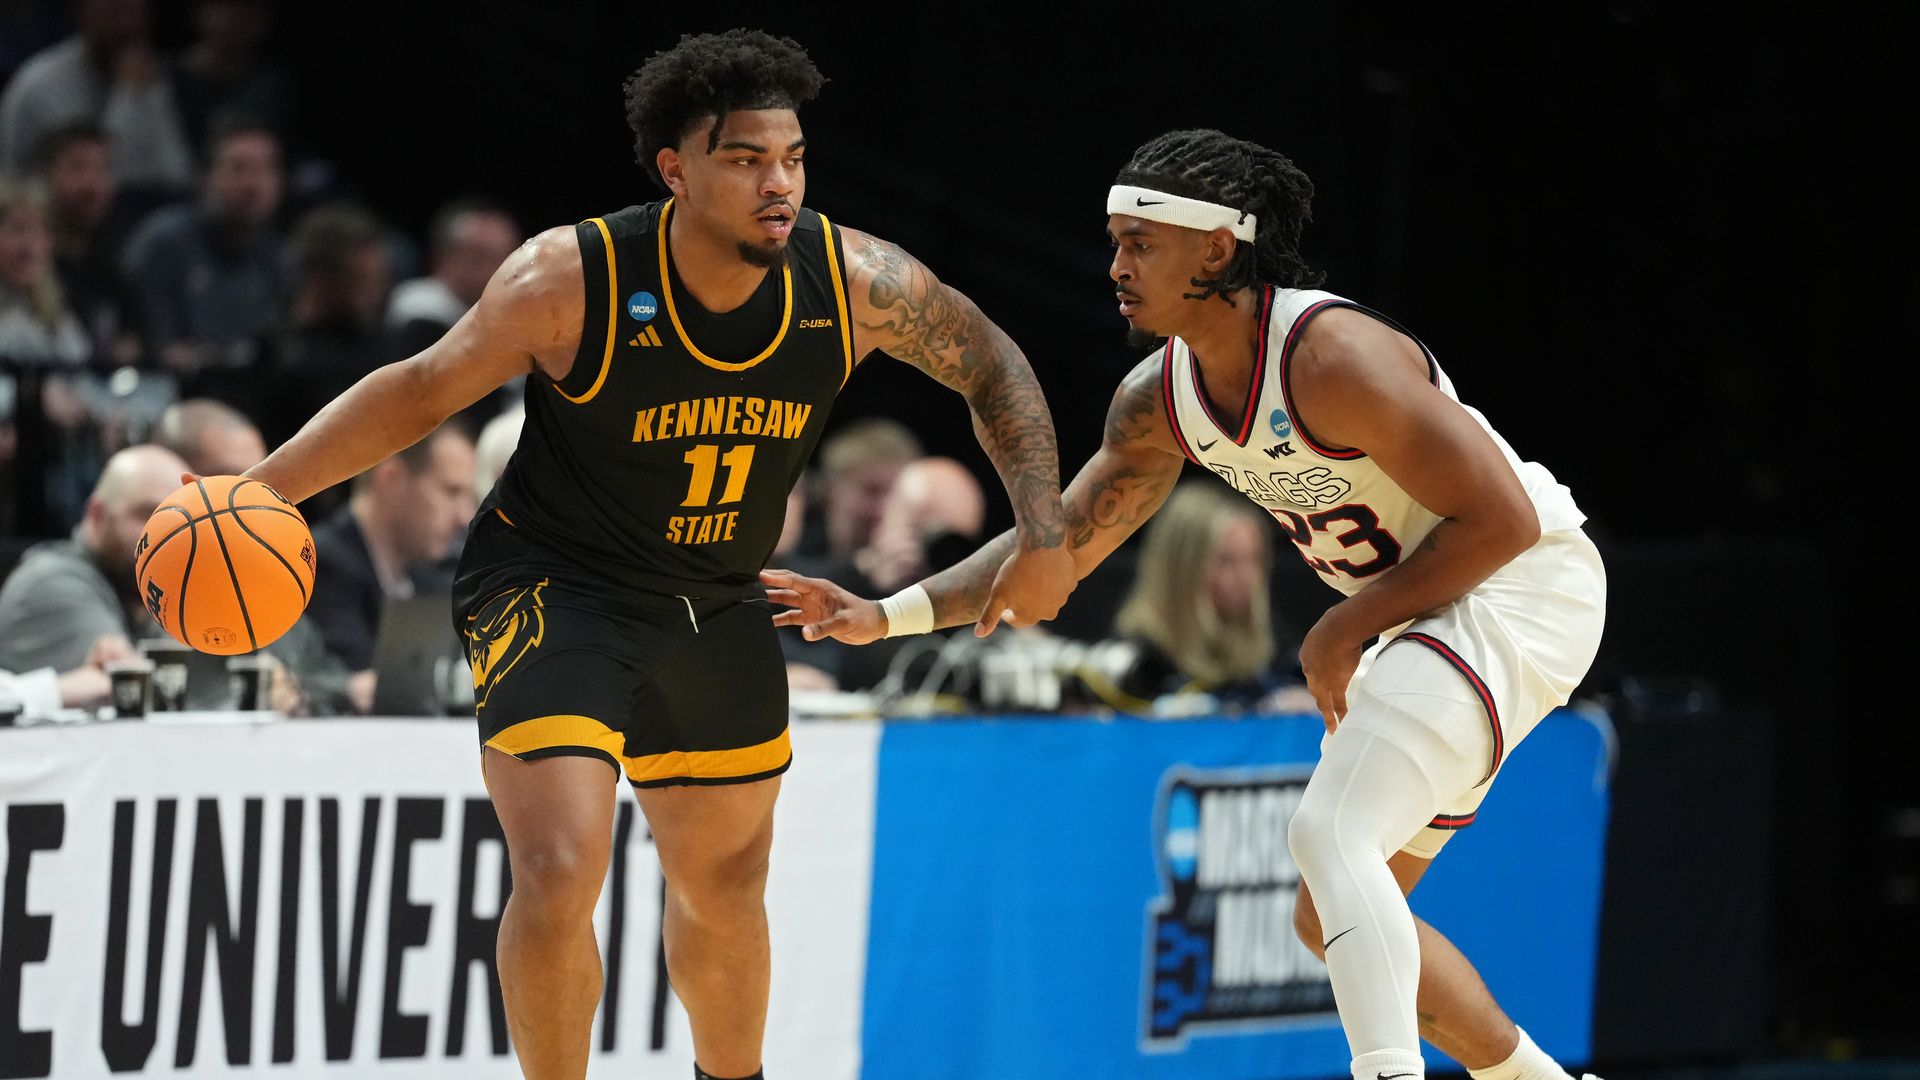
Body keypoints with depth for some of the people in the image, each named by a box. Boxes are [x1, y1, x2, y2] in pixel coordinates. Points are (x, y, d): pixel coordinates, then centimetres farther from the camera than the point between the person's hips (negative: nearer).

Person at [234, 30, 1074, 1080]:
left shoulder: (857, 283, -16)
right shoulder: (572, 278, -25)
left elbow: (991, 366, 3)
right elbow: (424, 389, -11)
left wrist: (1043, 530, -5)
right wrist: (258, 491, -17)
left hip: (716, 612, 5)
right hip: (553, 594, -5)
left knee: (725, 887, 21)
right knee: (558, 873, -22)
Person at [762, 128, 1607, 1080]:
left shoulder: (1331, 356, -25)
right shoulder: (1161, 401, 1)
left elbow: (1502, 518, -25)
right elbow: (1056, 545, 12)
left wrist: (1348, 628, -17)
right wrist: (886, 616, 2)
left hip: (1524, 589, -10)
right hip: (1422, 616, 10)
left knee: (1330, 836, -27)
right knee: (1336, 920, 15)